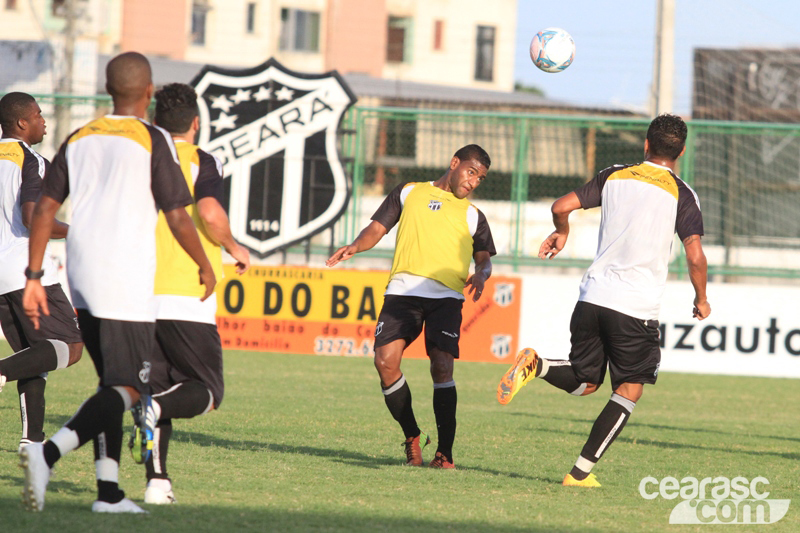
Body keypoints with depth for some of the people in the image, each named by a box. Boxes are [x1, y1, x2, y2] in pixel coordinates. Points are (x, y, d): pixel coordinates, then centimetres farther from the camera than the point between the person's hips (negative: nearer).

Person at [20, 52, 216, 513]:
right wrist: (206, 266, 9)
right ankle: (48, 453, -26)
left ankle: (109, 490, 10)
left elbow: (45, 208, 6)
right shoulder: (153, 141, -6)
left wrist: (34, 277, 9)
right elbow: (178, 218, -6)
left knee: (113, 382, 16)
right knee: (128, 389, -7)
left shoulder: (79, 139, 11)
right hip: (128, 284, -7)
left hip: (83, 281, 7)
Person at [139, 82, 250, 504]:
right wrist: (234, 248, -2)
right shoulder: (200, 162, -2)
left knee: (156, 389, 11)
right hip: (186, 298, -5)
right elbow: (209, 212, -20)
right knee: (207, 392, 4)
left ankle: (157, 480, -4)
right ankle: (154, 407, -27)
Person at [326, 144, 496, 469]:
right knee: (385, 361, -15)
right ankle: (412, 438, 4)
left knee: (442, 367, -16)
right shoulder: (409, 193, 20)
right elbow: (377, 227, 17)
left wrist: (480, 274, -6)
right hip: (403, 290, 0)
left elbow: (484, 257, 18)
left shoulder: (472, 216, 22)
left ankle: (444, 452, -11)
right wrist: (355, 247, -4)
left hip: (446, 296, 0)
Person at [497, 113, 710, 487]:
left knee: (585, 382, 19)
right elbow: (695, 257, -8)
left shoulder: (614, 177, 8)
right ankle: (581, 471, 0)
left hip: (593, 298, 4)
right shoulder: (681, 194, -1)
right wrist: (701, 300, 10)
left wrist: (561, 233, 25)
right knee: (629, 391, 10)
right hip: (637, 309, -4)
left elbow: (562, 206, 2)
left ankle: (536, 365, -12)